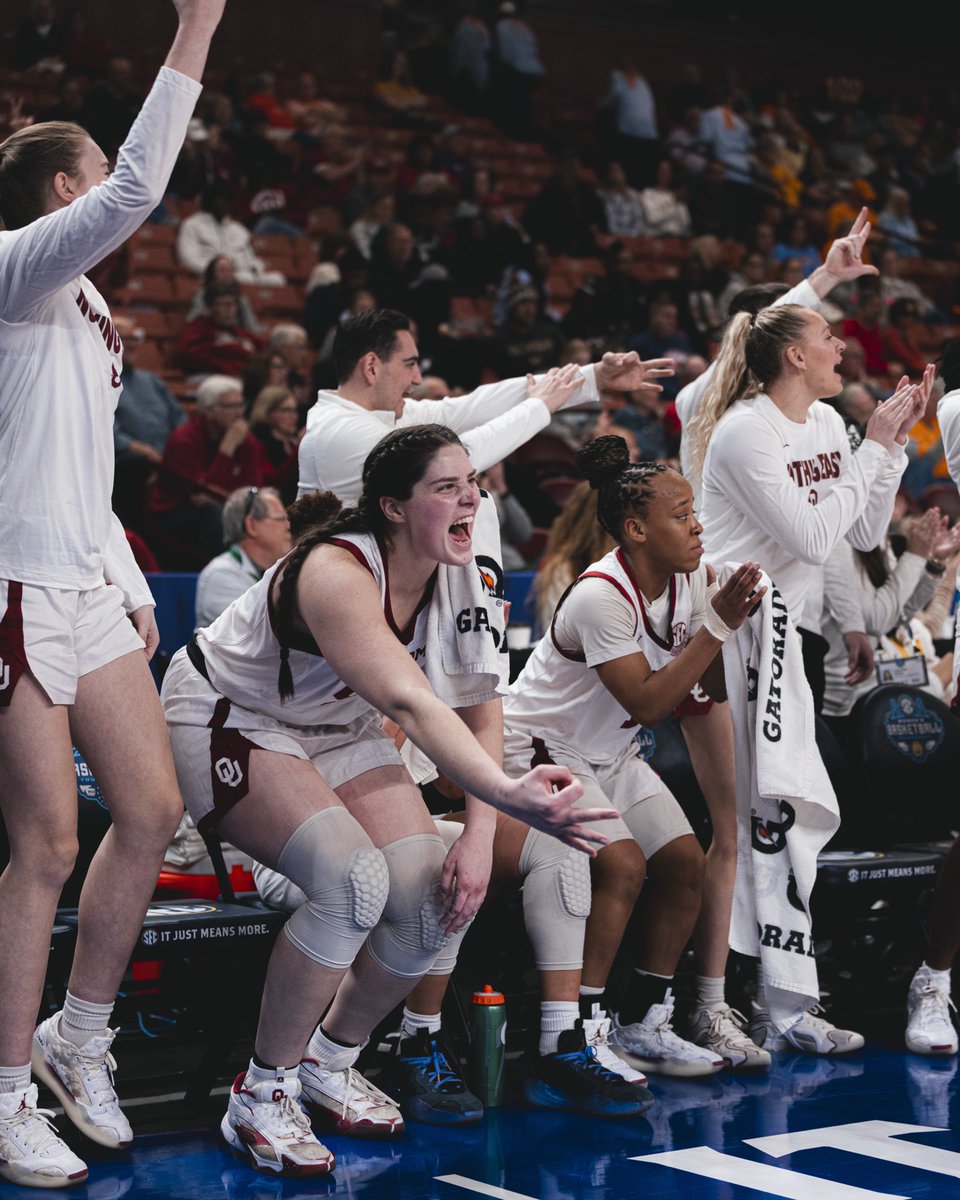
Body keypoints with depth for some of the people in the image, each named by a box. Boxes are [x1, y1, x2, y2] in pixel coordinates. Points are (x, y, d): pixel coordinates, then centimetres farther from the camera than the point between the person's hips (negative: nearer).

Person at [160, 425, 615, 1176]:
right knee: (354, 880, -29)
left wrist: (480, 835, -21)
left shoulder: (458, 576, -12)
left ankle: (330, 1063, 15)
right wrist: (509, 795, -65)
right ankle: (260, 1098, -11)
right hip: (228, 720, -7)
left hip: (337, 731, 7)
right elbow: (411, 705, -50)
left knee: (440, 898, -10)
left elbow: (480, 709, -8)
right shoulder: (336, 574, -35)